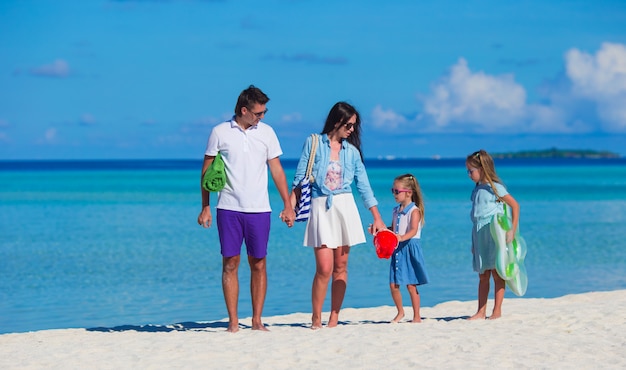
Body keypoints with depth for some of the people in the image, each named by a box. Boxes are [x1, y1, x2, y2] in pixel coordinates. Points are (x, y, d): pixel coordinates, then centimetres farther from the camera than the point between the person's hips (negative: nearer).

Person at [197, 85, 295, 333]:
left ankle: (257, 320, 9)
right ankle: (233, 321, 3)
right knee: (230, 263, -1)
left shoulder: (266, 132, 7)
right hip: (228, 208, -1)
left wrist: (288, 205, 6)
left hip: (259, 209, 2)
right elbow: (207, 171, 6)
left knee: (258, 264, 2)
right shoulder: (220, 132, 2)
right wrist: (205, 207, 2)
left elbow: (277, 170, 10)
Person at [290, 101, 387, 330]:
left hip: (345, 207, 3)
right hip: (320, 208, -3)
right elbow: (300, 178, 1)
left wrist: (377, 217, 10)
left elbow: (363, 186, 12)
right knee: (324, 268, -12)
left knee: (340, 267, 4)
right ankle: (316, 318, 1)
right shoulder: (314, 143, 1)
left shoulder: (352, 151, 10)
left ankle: (334, 318, 11)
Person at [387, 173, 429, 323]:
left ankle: (417, 316, 6)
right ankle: (400, 312, 21)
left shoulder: (414, 210, -10)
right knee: (393, 285, 4)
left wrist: (402, 237, -41)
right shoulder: (396, 211, 13)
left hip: (410, 248, -7)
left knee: (411, 285, -4)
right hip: (397, 249, 7)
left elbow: (413, 230, -24)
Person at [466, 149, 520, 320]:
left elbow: (515, 205, -8)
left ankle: (497, 311, 1)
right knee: (483, 275, 8)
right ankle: (481, 312, 9)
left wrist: (512, 230, -12)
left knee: (497, 273, -3)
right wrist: (474, 243, 19)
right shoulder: (476, 189, 14)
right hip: (479, 234, 7)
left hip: (494, 233, -7)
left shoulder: (495, 187, -8)